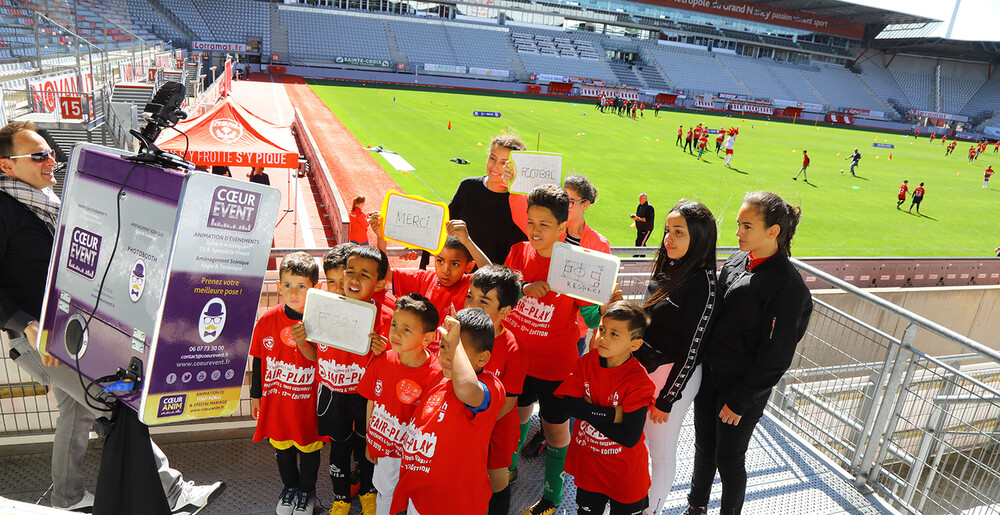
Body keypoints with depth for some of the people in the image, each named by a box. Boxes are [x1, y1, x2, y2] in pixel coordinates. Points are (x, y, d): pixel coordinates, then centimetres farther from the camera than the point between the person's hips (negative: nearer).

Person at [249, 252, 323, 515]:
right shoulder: (267, 320, -10)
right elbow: (258, 360, 2)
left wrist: (303, 343, -34)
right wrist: (255, 395, 8)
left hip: (307, 401, -2)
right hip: (275, 400, 3)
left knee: (309, 448, 16)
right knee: (282, 446, 22)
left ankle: (307, 490, 42)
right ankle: (289, 486, 47)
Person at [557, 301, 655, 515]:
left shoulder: (638, 380, -23)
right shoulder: (587, 362, -10)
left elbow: (630, 438, -27)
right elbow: (569, 404, -19)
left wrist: (588, 411, -23)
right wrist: (613, 414, -26)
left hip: (624, 472, -3)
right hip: (587, 463, 4)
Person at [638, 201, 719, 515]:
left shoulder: (703, 284, -23)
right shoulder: (669, 268, 1)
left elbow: (691, 351, -20)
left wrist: (666, 399, -15)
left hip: (673, 377, -8)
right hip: (643, 368, 8)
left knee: (661, 452, 12)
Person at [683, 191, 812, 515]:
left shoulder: (787, 285, -20)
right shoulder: (737, 262, 1)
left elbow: (775, 355, -18)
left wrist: (739, 401, -14)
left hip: (744, 391, -6)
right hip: (709, 377, 7)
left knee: (729, 461, 10)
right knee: (704, 448, 21)